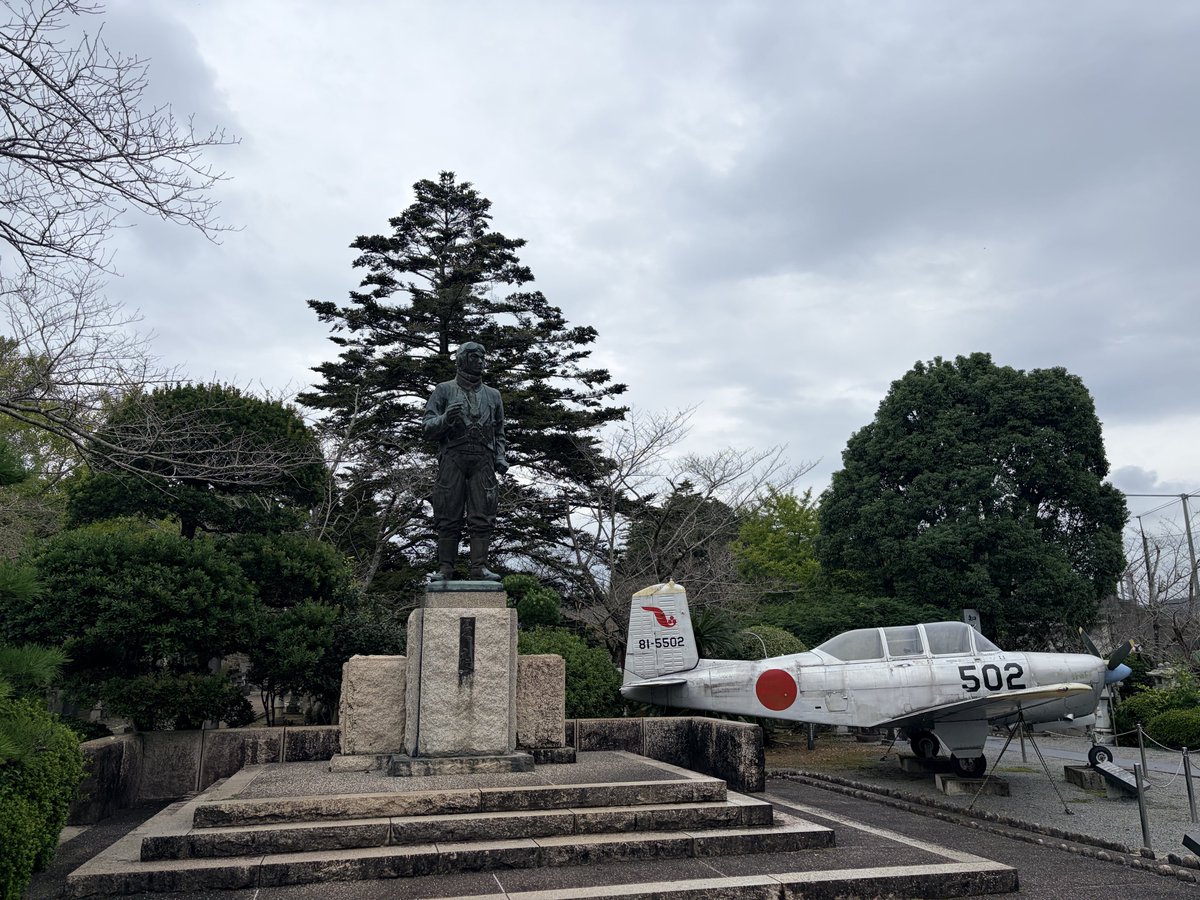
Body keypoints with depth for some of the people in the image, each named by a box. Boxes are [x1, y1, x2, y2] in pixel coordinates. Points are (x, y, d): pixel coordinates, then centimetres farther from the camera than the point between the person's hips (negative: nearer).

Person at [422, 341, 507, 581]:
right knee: (449, 517, -4)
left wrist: (501, 458, 5)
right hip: (452, 458, -2)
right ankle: (445, 568, -1)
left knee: (482, 516, -5)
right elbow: (428, 427, 6)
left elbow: (499, 433, 21)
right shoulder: (444, 390, 12)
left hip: (483, 461, 2)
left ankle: (479, 567, -5)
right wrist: (446, 418, -14)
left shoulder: (493, 395, 20)